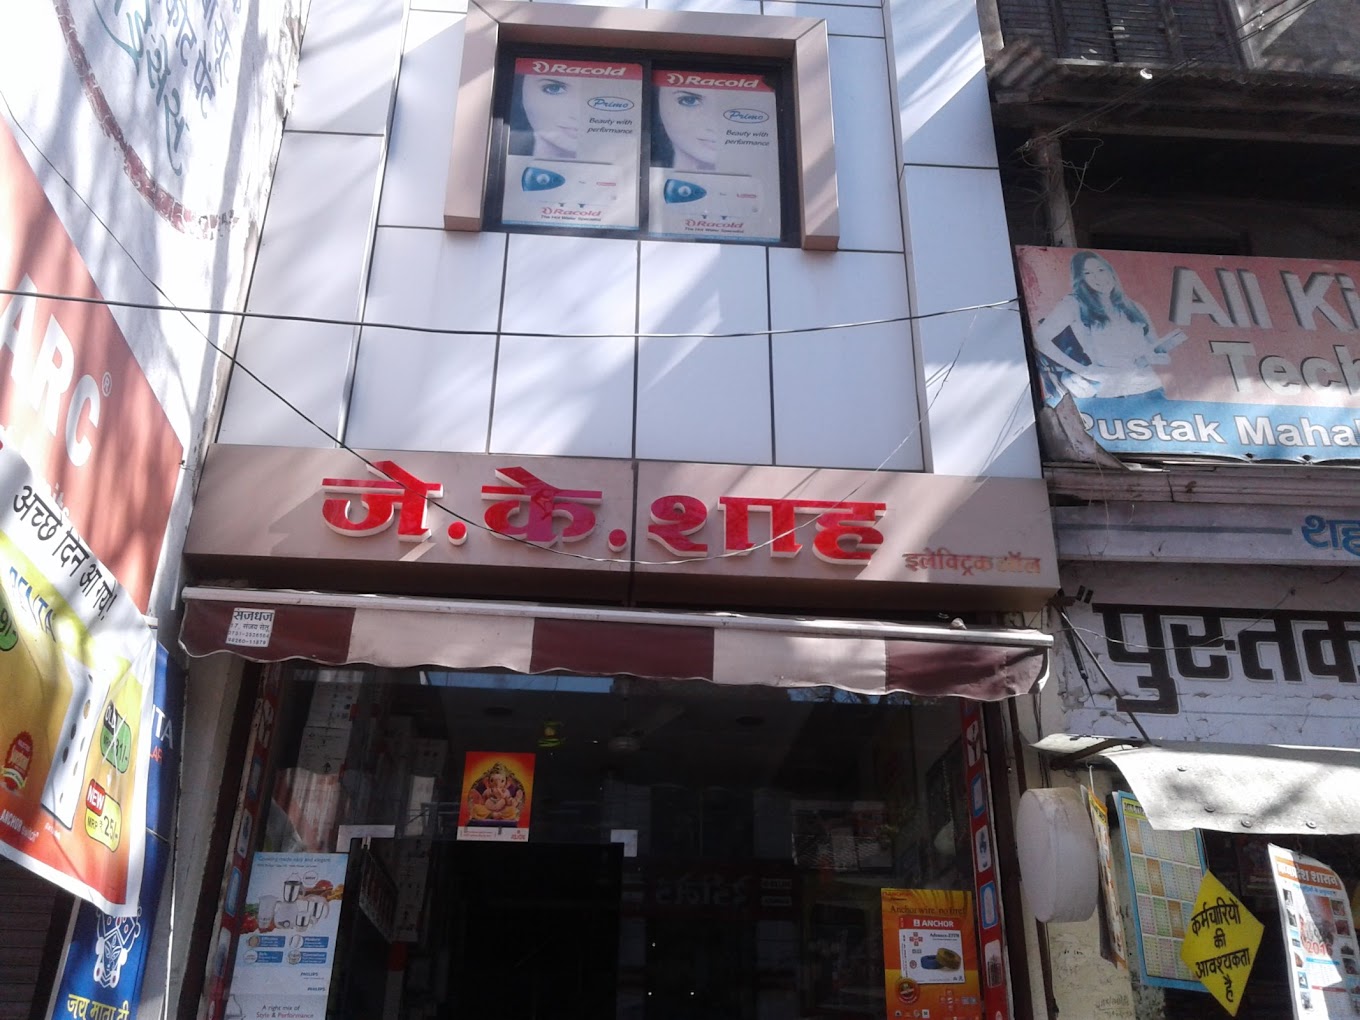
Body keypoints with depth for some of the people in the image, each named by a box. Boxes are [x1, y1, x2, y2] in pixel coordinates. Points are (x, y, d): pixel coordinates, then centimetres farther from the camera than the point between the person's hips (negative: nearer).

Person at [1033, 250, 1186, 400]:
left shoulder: (1134, 308, 18)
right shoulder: (1075, 304, 3)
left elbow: (1158, 350, 22)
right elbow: (1040, 338, -12)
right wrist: (1081, 369, -12)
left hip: (1148, 387, 3)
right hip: (1108, 392, -3)